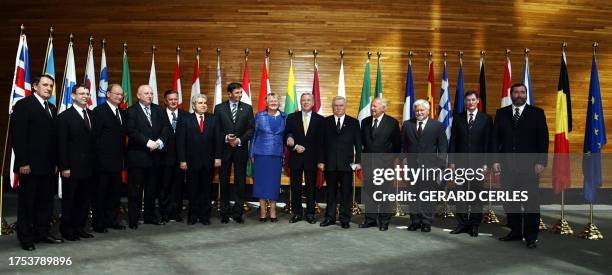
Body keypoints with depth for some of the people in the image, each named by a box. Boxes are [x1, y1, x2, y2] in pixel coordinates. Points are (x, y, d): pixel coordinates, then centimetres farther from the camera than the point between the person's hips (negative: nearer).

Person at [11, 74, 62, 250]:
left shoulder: (51, 108, 14)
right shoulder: (23, 105, -7)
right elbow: (17, 136, -12)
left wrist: (55, 162, 10)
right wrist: (22, 163, -16)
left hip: (47, 165, 7)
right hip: (30, 165, -7)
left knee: (46, 201, 10)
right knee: (26, 202, 4)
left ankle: (43, 232, 20)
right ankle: (25, 237, 13)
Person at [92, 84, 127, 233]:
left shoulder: (122, 113, 15)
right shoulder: (99, 111, -7)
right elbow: (96, 135, -11)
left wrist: (123, 156, 10)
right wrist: (98, 157, -14)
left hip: (118, 160, 7)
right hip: (104, 161, -7)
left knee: (115, 193, 13)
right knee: (100, 193, 3)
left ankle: (112, 220, 23)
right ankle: (98, 223, 11)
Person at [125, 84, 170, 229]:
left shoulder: (159, 110, 11)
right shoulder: (131, 111, -4)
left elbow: (166, 128, 5)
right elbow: (131, 131, -15)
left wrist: (159, 142, -12)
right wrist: (148, 142, -19)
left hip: (154, 155, 5)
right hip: (137, 156, -5)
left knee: (151, 189, 13)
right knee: (135, 189, 1)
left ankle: (150, 216, 23)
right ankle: (133, 219, 9)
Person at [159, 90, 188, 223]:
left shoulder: (185, 115, 6)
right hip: (165, 156, -2)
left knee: (178, 186, 8)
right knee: (164, 186, 4)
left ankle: (176, 212, 17)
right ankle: (164, 213, 13)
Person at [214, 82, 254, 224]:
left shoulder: (247, 108, 7)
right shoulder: (219, 108, 5)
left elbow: (251, 129, 2)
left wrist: (240, 140, -11)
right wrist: (226, 138, -13)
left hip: (241, 149, 0)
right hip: (224, 149, 0)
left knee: (240, 182, 1)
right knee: (224, 181, 5)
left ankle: (238, 212, 9)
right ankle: (224, 212, 14)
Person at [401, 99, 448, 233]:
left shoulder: (438, 126, 3)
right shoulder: (407, 125, 9)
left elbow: (443, 148, 2)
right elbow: (403, 146, 10)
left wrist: (441, 165, -5)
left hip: (429, 166, -2)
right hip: (411, 165, 2)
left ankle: (426, 222, 11)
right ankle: (415, 221, 13)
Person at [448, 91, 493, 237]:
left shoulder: (486, 119, 4)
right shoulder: (458, 118, 8)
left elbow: (488, 142, 1)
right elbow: (453, 141, 6)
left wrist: (486, 162, -5)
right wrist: (451, 160, 0)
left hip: (478, 162, -1)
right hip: (460, 162, 2)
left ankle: (474, 225, 12)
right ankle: (462, 223, 11)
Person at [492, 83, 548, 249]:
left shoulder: (537, 113, 5)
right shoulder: (501, 113, 11)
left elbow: (543, 139, 1)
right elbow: (495, 138, 8)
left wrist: (541, 162, -7)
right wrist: (495, 160, 0)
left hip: (529, 165, -2)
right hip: (507, 165, 3)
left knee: (531, 202, -2)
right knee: (510, 201, 6)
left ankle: (531, 236, 6)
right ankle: (515, 232, 18)